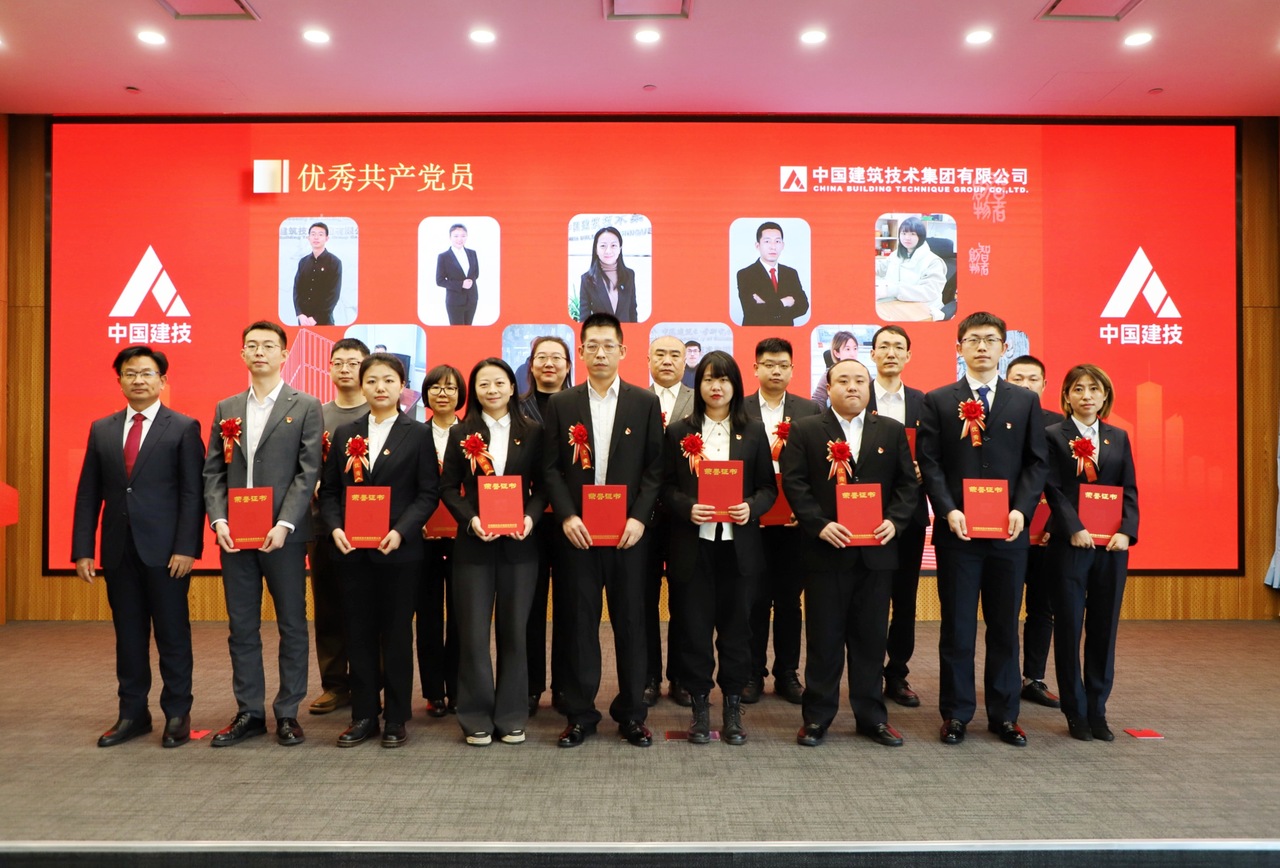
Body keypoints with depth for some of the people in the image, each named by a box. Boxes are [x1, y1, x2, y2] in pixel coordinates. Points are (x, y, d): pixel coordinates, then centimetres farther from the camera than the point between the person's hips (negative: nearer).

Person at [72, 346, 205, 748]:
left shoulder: (183, 428, -1)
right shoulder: (101, 429, 11)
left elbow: (192, 493, -6)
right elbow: (88, 494, 9)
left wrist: (186, 548, -14)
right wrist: (83, 550, 2)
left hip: (165, 549, -4)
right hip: (118, 550, 4)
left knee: (172, 635, 4)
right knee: (128, 635, 12)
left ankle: (177, 714, 15)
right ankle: (133, 713, 23)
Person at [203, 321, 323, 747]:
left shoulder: (305, 407, 0)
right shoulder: (226, 409, 13)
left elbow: (308, 473, -7)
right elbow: (213, 471, 9)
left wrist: (284, 525, -16)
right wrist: (218, 519, -6)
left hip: (282, 535, -4)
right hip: (235, 535, 4)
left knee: (292, 626, 5)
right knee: (241, 627, 10)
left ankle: (287, 712, 16)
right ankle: (249, 712, 22)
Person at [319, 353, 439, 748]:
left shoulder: (417, 433, 1)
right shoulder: (345, 434, 10)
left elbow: (428, 493, -4)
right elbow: (329, 489, 9)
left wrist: (400, 531, -16)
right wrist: (335, 527, -8)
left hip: (399, 549, -3)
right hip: (351, 549, 3)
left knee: (397, 632, 5)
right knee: (359, 632, 8)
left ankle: (396, 718, 16)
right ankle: (363, 715, 20)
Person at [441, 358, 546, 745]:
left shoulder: (532, 433, 5)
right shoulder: (461, 434, 5)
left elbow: (542, 486, 4)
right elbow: (448, 488, 3)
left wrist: (531, 517, -14)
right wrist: (471, 519, -14)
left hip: (519, 543, 0)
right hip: (473, 544, 0)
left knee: (514, 630, 7)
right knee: (473, 632, 3)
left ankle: (511, 716, 19)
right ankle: (477, 717, 17)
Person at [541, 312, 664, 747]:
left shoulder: (645, 402, 4)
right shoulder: (561, 404, 6)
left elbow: (655, 467, 2)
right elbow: (551, 467, 3)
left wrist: (639, 517, -10)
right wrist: (566, 516, -10)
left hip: (628, 530, 0)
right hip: (578, 530, 1)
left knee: (630, 621, 6)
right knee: (581, 621, 6)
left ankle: (631, 713, 19)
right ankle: (580, 714, 18)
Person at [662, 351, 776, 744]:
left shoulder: (753, 432, 8)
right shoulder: (678, 432, 5)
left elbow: (768, 487, 8)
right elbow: (666, 486, 3)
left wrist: (751, 507, -11)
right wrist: (687, 508, -15)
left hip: (739, 545, 1)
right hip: (693, 545, -1)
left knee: (736, 626, 7)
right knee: (694, 627, 4)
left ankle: (733, 708, 22)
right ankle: (700, 708, 19)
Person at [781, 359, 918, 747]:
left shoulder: (891, 431, 10)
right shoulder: (805, 430, 2)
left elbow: (908, 482, 8)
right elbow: (794, 483, -6)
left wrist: (894, 520, -8)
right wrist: (820, 525, -17)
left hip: (876, 551, 3)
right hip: (826, 551, -2)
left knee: (871, 636, 10)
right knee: (824, 638, 5)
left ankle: (871, 716, 23)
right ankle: (817, 716, 16)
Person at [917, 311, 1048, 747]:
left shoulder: (1026, 401, 9)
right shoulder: (938, 401, 4)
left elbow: (1037, 463, 5)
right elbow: (929, 462, -1)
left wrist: (1022, 510, -9)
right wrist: (948, 510, -14)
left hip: (1008, 532, 2)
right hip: (957, 531, -1)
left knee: (1005, 625, 10)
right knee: (957, 625, 5)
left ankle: (1004, 714, 22)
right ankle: (956, 713, 17)